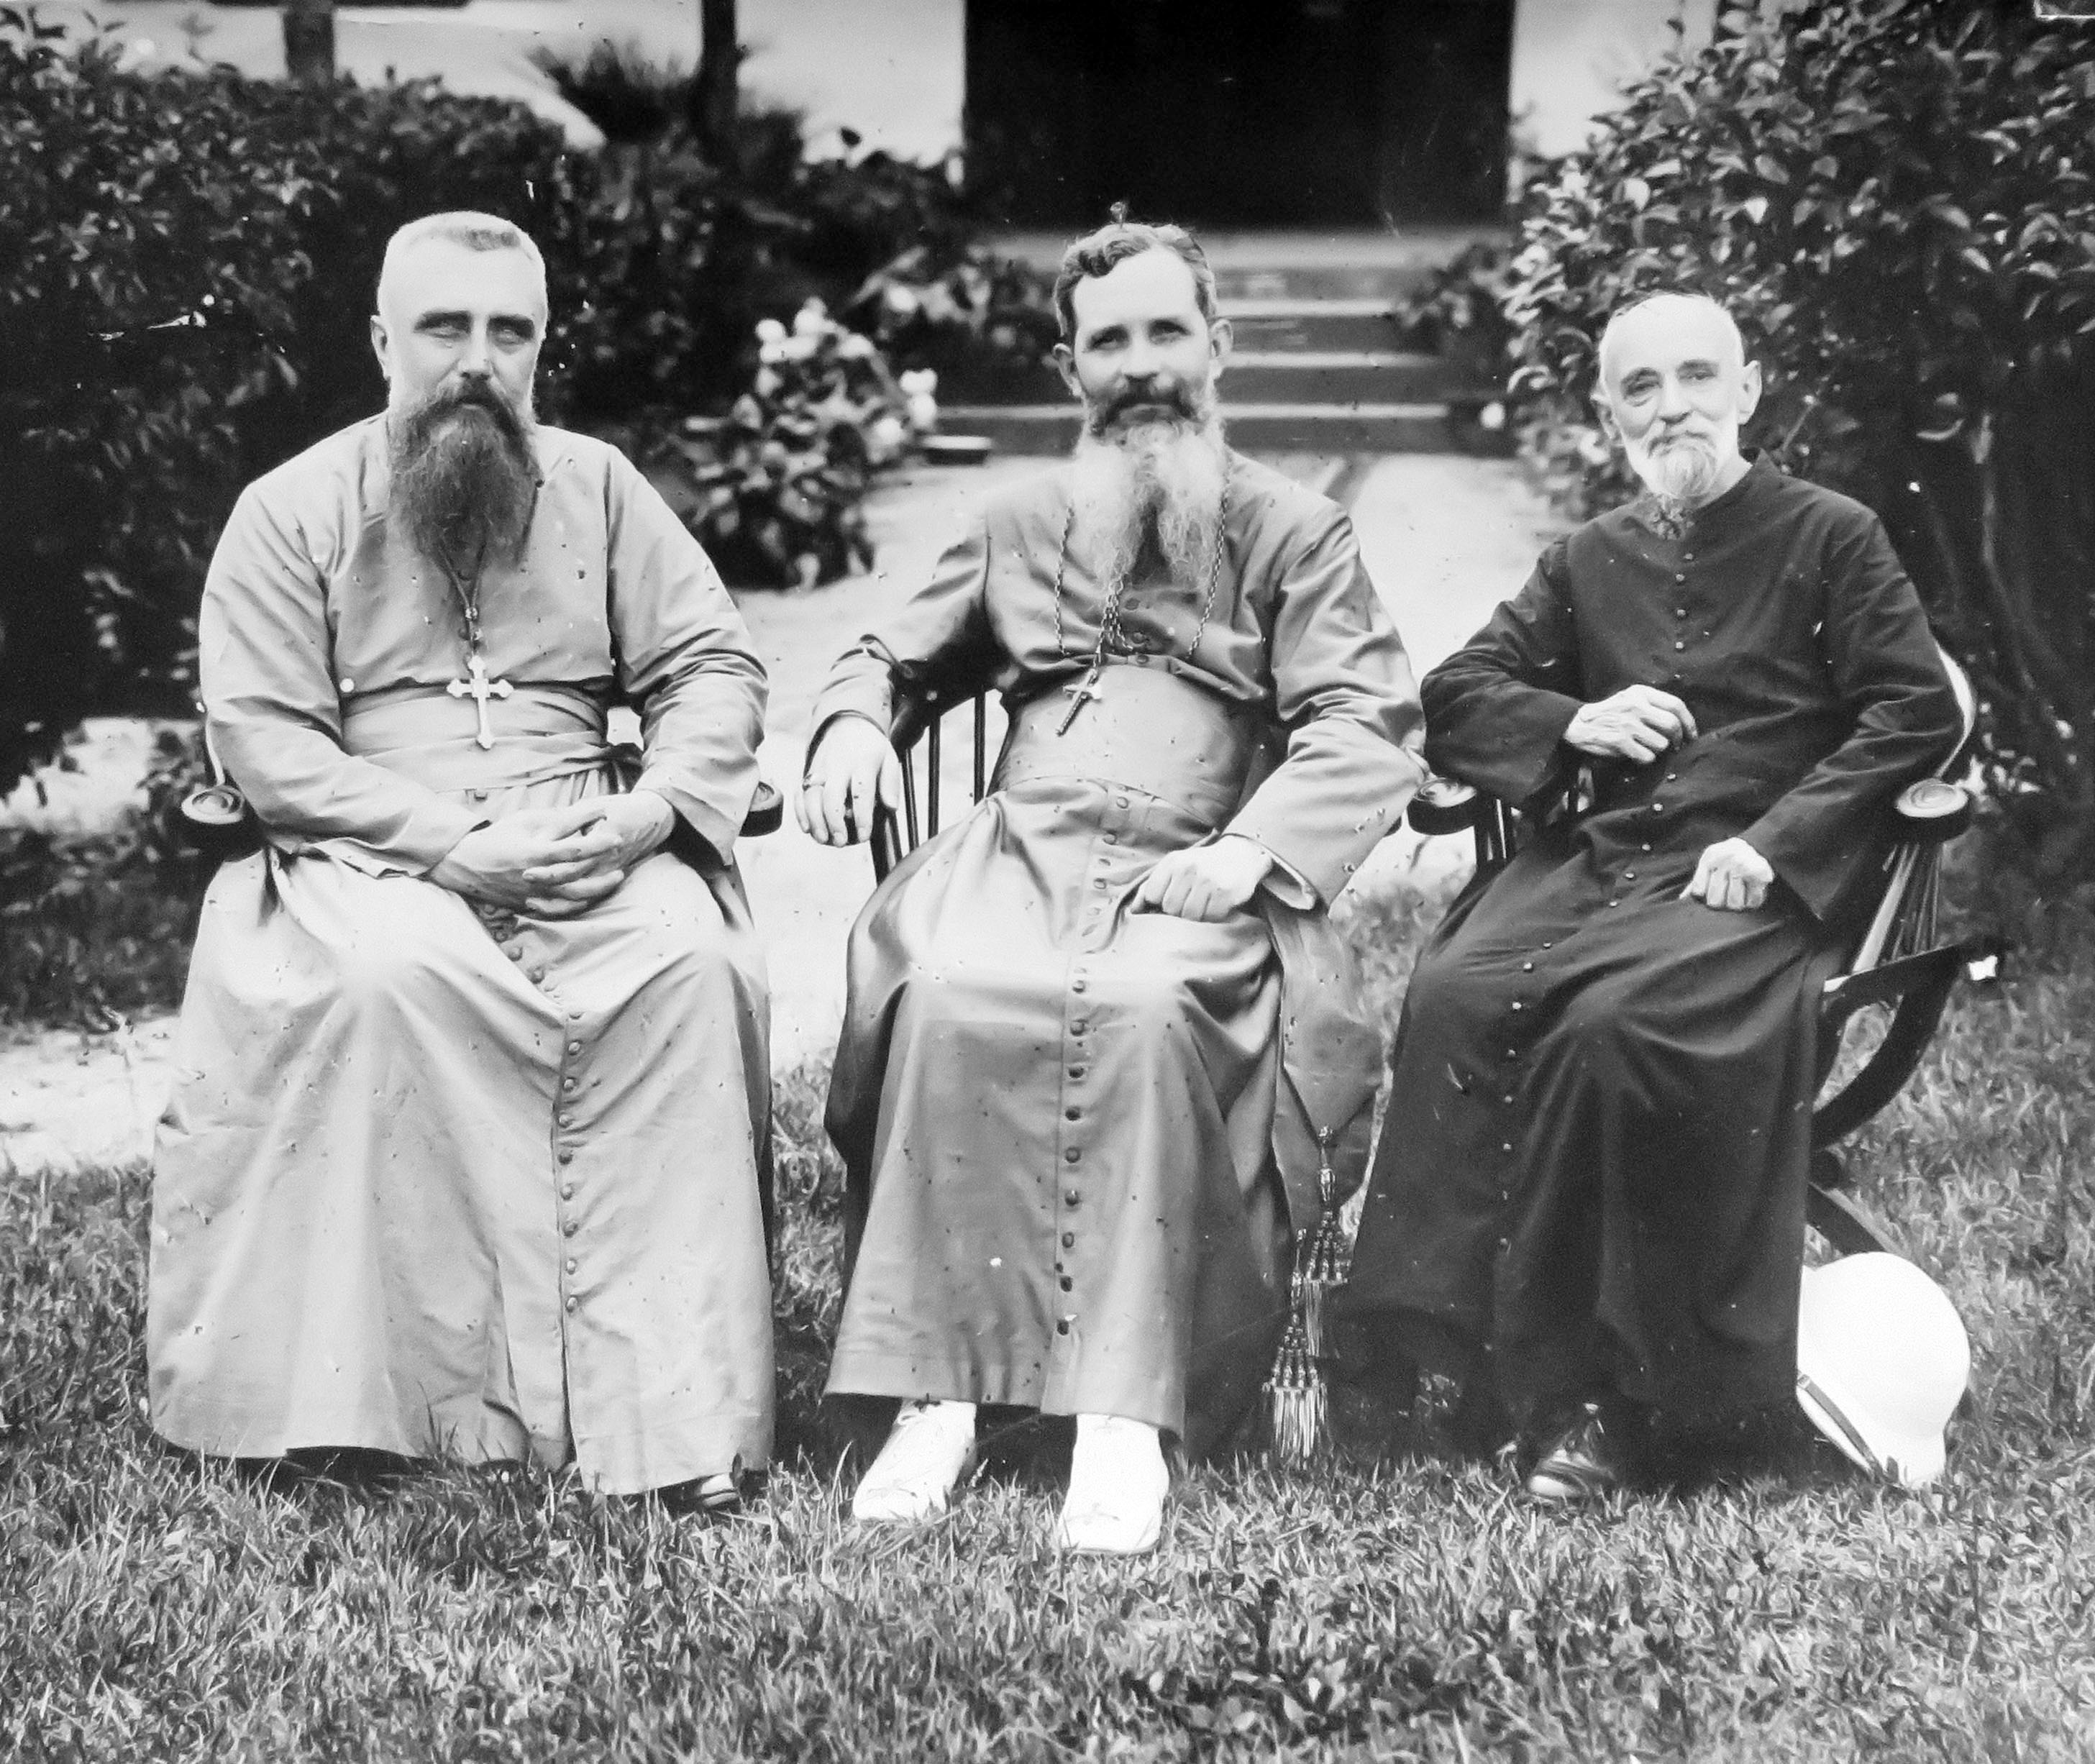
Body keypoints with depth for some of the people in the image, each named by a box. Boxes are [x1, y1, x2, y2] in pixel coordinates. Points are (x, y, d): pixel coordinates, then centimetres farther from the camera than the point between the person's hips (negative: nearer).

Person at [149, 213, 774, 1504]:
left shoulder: (598, 487, 15)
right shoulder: (293, 510, 6)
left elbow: (714, 666, 11)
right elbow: (265, 736, -4)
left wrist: (656, 804, -11)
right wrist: (452, 844, -16)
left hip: (594, 848, 2)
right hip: (371, 855, -2)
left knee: (692, 963, -30)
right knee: (395, 975, -36)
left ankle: (674, 1410, -28)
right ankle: (438, 1397, -26)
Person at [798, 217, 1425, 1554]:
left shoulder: (1296, 533, 15)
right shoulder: (1022, 525, 27)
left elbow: (1372, 731, 3)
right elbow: (895, 651, 34)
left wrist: (1253, 848, -15)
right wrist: (853, 715, 8)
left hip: (1193, 876, -2)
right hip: (1020, 851, 3)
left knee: (1146, 1009, -37)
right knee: (952, 997, -32)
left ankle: (1127, 1418, -35)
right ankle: (939, 1390, -29)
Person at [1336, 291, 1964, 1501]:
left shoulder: (1831, 537, 8)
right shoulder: (1589, 561, 21)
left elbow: (1919, 713, -1)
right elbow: (1455, 699, 21)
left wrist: (1777, 841, -13)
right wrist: (1573, 724, 0)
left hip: (1755, 877, -4)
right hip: (1591, 854, 4)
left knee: (1610, 1020, -35)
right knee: (1452, 998, -27)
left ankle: (1604, 1391, -20)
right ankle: (1545, 1389, -25)